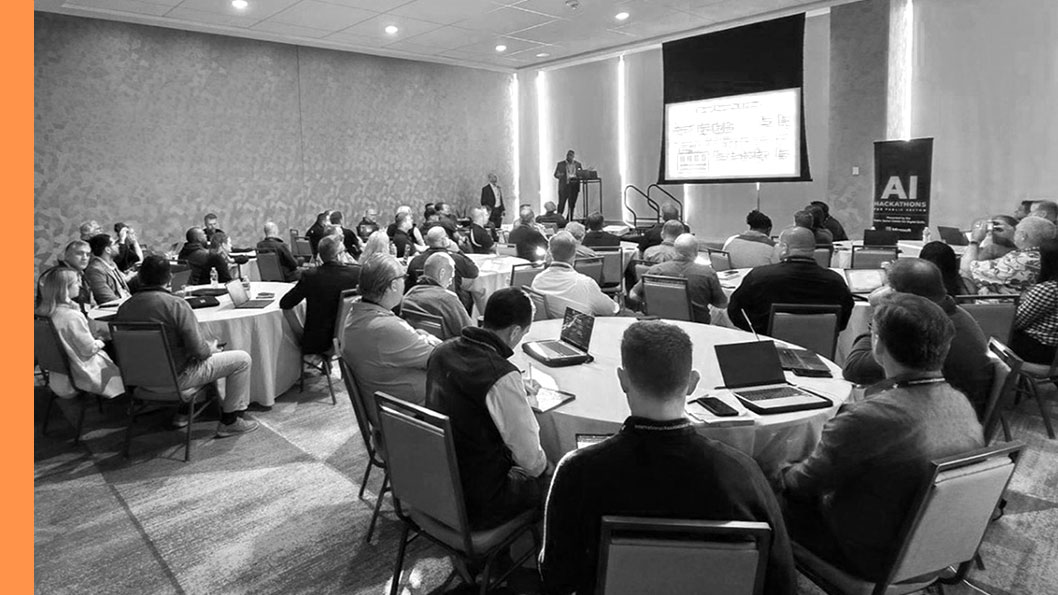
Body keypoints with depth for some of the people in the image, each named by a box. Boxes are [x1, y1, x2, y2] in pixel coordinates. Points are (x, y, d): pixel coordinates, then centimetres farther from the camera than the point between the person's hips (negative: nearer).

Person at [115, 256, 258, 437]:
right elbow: (198, 350, -22)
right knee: (242, 359, 3)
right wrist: (210, 348, 1)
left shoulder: (124, 307, -2)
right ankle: (230, 421, 10)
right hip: (175, 378, -8)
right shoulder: (176, 304, -21)